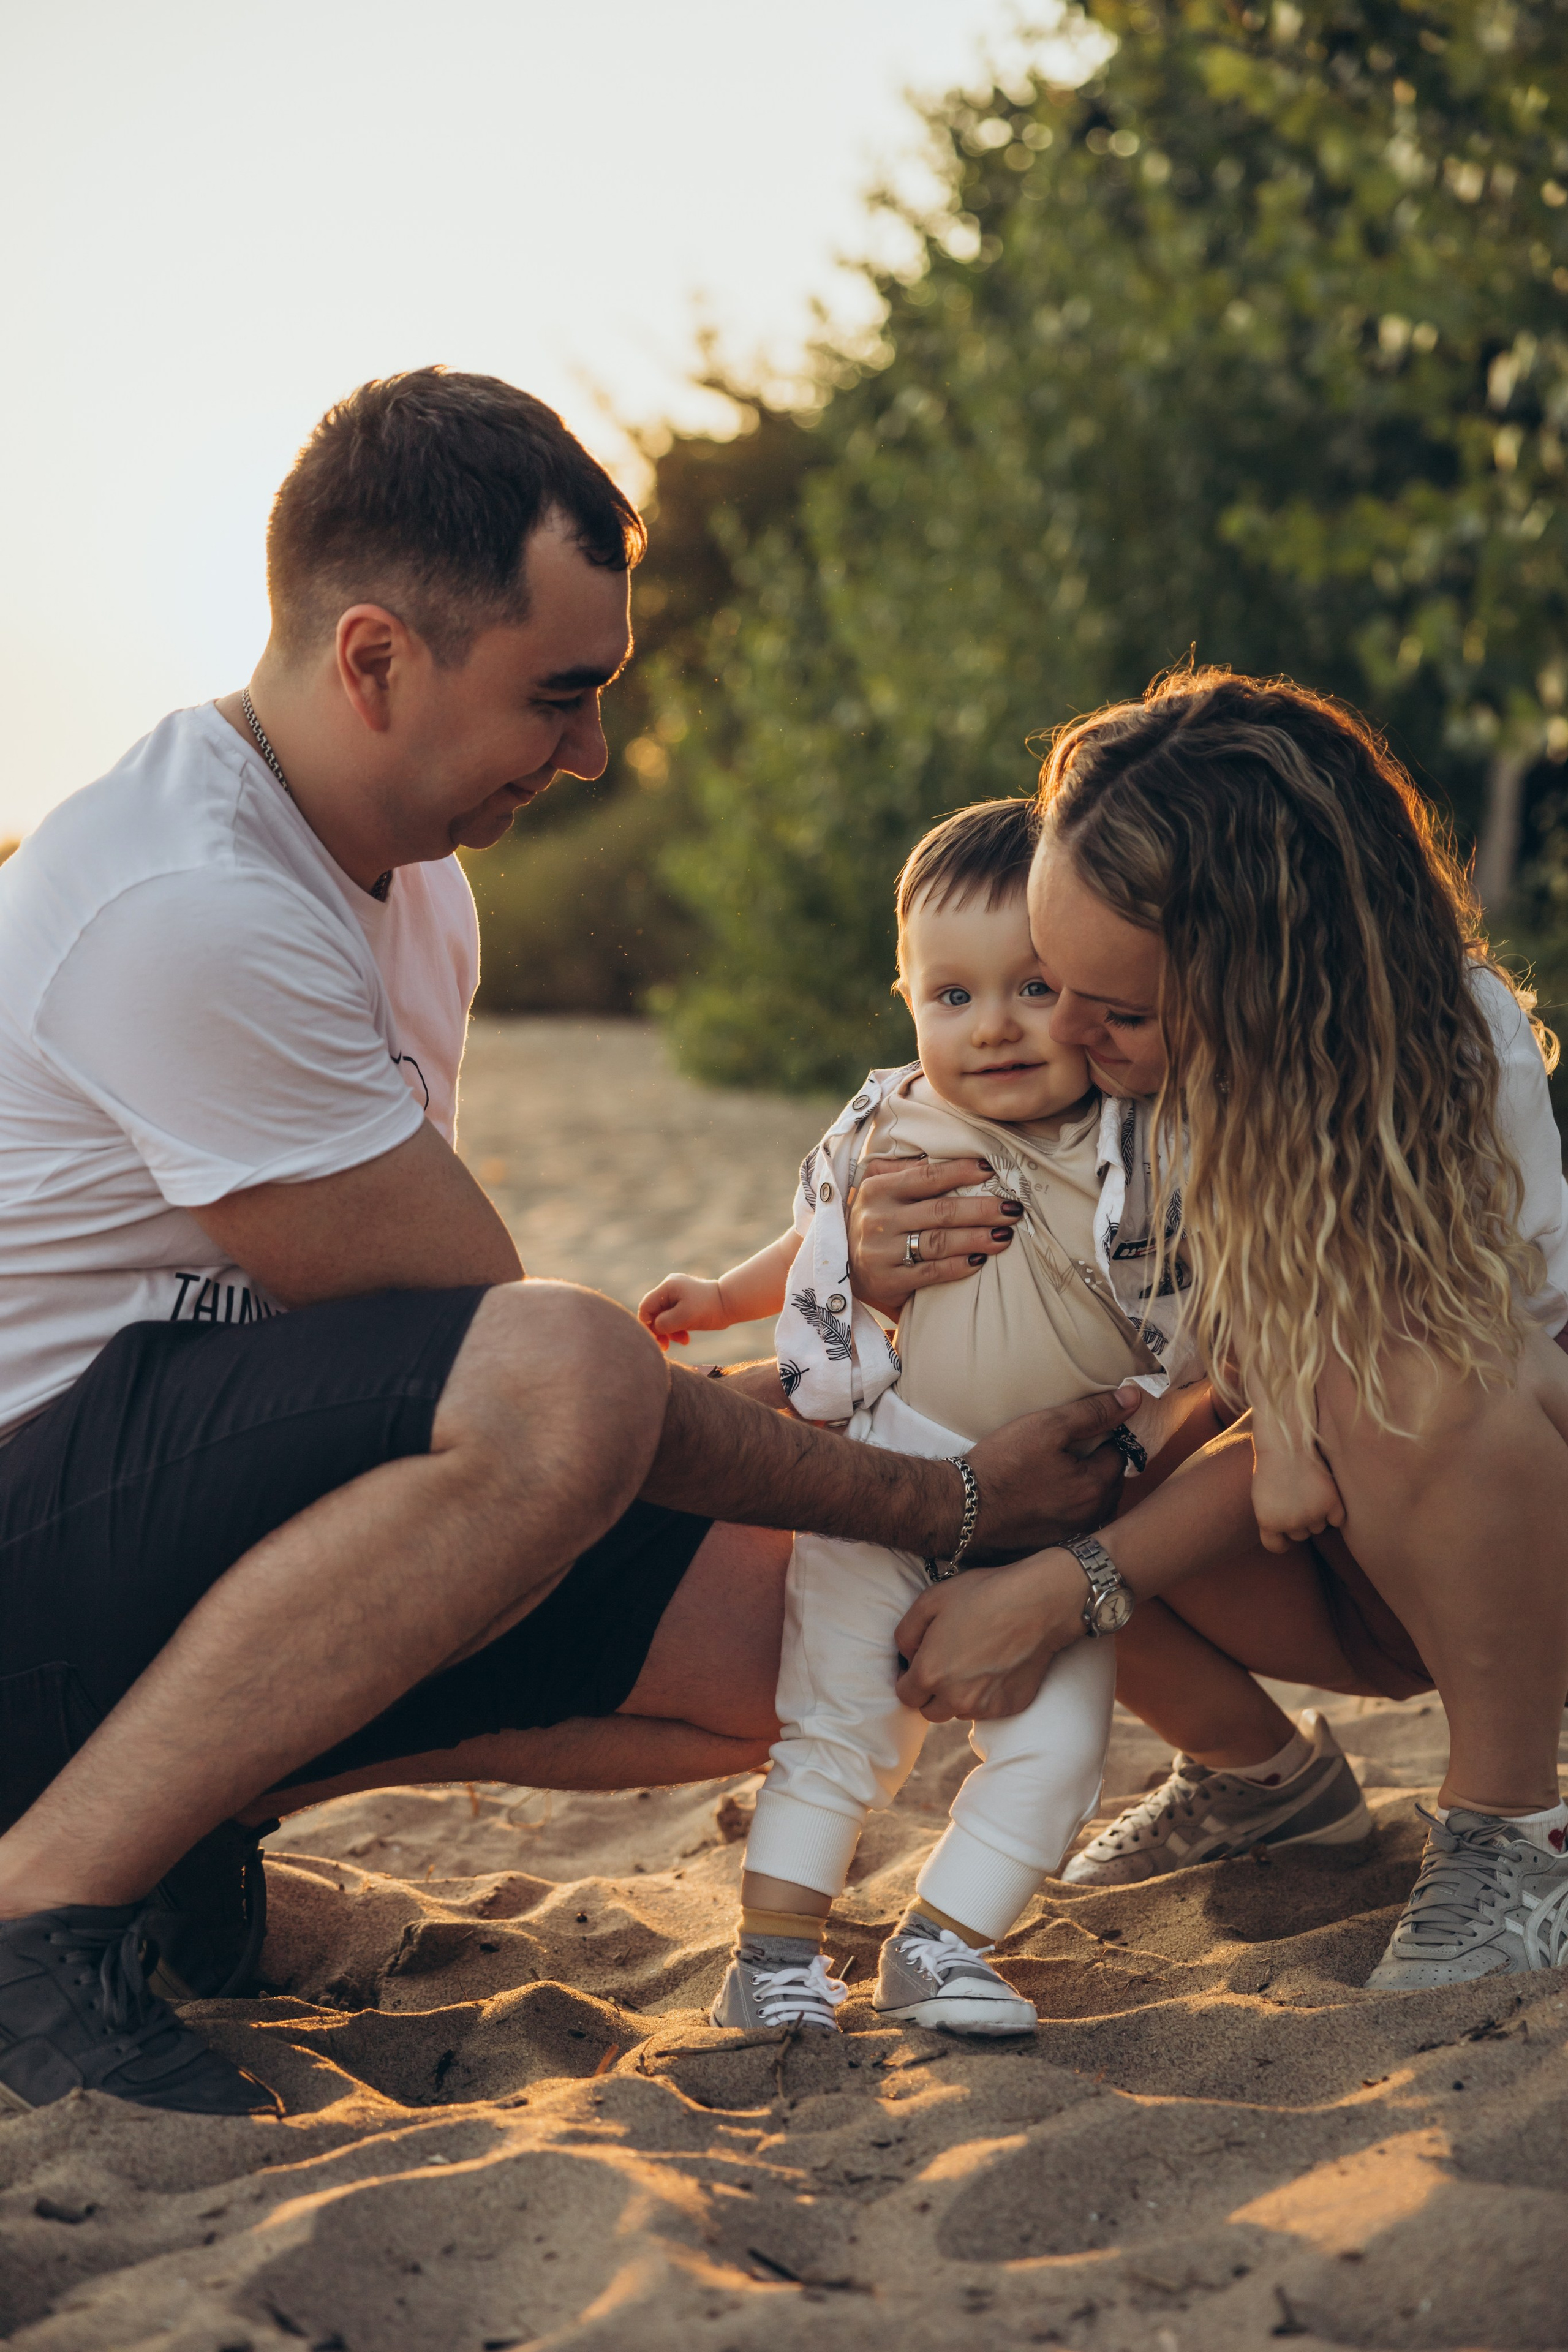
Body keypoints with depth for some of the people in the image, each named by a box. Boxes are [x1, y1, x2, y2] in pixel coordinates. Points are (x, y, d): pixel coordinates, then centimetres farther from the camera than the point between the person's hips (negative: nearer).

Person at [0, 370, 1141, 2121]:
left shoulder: (407, 862, 9)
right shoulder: (188, 913, -24)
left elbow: (429, 1303, 13)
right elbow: (529, 1363, -20)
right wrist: (949, 1501, -12)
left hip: (205, 1494, 10)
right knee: (560, 1380, -34)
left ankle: (188, 1801, 5)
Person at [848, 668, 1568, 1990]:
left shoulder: (1459, 1050, -28)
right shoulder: (1103, 1055, -15)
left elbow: (1345, 1402, -27)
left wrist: (1065, 1590, -35)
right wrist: (875, 1266, -30)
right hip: (1342, 1571, 5)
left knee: (1411, 1365, -38)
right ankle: (1257, 1775, 6)